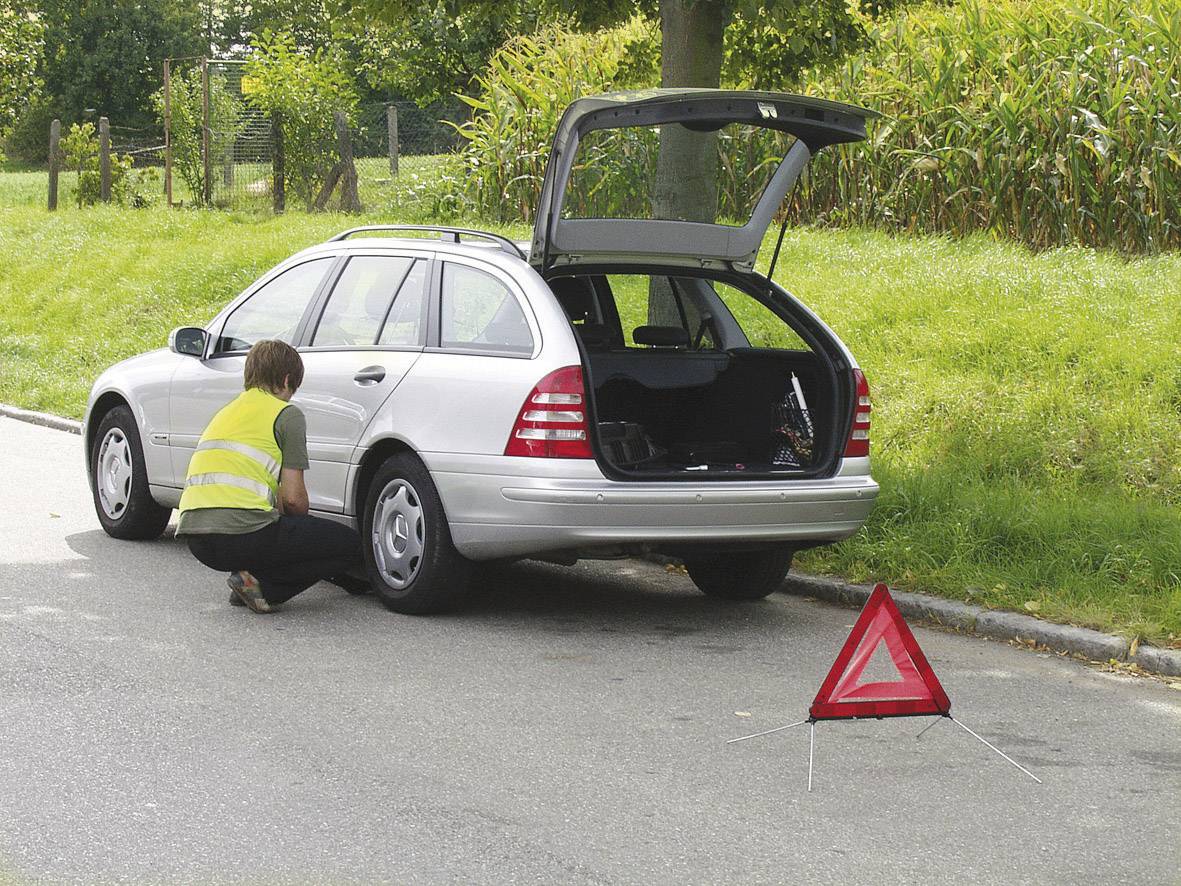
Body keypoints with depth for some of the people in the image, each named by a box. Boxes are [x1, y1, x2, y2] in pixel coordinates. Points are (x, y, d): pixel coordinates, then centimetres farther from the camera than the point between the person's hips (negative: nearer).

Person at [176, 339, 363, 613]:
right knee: (351, 547, 6)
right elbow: (293, 498, -1)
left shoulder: (228, 411, 27)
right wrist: (304, 525, 20)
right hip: (242, 533, -8)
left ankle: (248, 580, 11)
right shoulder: (286, 413, 3)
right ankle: (262, 585, -7)